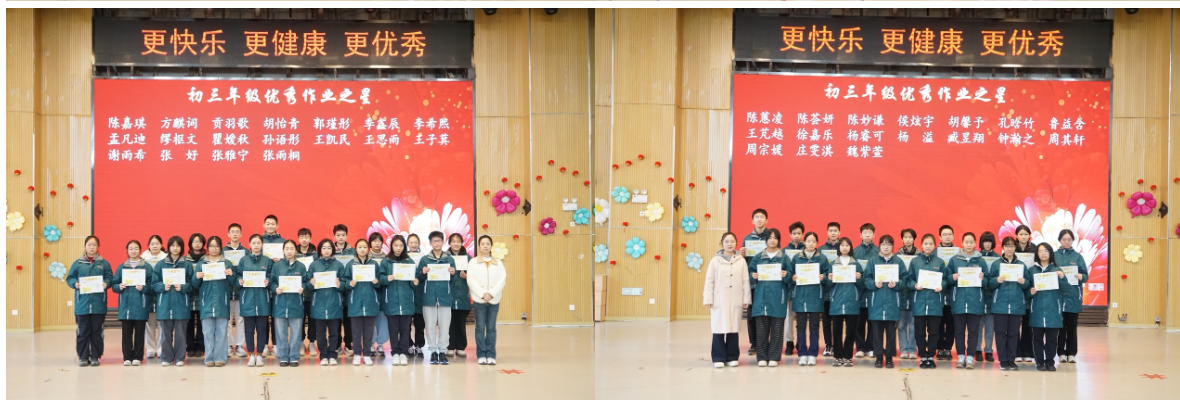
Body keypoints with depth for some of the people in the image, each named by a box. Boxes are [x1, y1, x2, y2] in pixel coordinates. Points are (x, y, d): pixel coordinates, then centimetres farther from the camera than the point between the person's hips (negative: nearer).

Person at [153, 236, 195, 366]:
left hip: (181, 304, -1)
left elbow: (191, 284, 3)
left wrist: (182, 287, -14)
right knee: (166, 333, 3)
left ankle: (179, 358, 9)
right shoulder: (160, 265, 6)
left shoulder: (187, 265, 4)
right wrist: (163, 286, -14)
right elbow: (154, 284, 4)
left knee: (180, 333, 1)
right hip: (164, 304, 1)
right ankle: (166, 358, 12)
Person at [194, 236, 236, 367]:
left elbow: (233, 284, 6)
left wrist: (231, 275, -13)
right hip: (207, 303, 0)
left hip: (222, 303, 0)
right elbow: (195, 286, 7)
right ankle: (209, 358, 4)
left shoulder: (227, 264, 9)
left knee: (221, 332, -2)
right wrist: (197, 278, -13)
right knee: (208, 332, 0)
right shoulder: (201, 264, 10)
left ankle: (220, 358, 2)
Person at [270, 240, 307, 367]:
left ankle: (294, 357, 11)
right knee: (281, 332, 3)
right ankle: (283, 357, 11)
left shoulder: (301, 266, 5)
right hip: (280, 303, 0)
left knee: (296, 332, 2)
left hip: (296, 303, 0)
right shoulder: (277, 266, 5)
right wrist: (275, 289, -13)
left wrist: (302, 288, -12)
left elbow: (305, 282, 7)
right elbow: (271, 281, 5)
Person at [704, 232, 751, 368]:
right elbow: (709, 281, 1)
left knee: (734, 329, 4)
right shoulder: (715, 261, 2)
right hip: (719, 301, -1)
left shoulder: (741, 261, 5)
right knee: (719, 329, -2)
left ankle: (732, 357, 13)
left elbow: (745, 281, 5)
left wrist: (746, 298, 1)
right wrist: (708, 299, -4)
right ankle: (719, 358, 4)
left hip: (735, 301, 1)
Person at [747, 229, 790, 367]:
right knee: (761, 328, 0)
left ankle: (774, 357, 6)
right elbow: (750, 272, 13)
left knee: (776, 328, 0)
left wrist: (786, 276, -16)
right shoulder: (758, 257, 10)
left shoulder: (784, 257, 6)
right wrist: (753, 276, -8)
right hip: (761, 295, 1)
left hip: (777, 297, -1)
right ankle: (762, 357, 7)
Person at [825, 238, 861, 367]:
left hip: (852, 302, 0)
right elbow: (828, 285, 8)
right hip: (837, 301, 0)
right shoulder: (833, 264, 9)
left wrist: (859, 278, -12)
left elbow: (861, 284, 8)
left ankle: (848, 357, 8)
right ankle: (838, 356, 8)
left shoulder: (856, 264, 8)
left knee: (850, 330, 1)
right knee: (837, 330, 1)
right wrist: (830, 280, -13)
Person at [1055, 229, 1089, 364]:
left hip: (1073, 296, 0)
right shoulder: (1054, 256, 7)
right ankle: (1061, 353, 6)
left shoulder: (1078, 257, 9)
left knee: (1072, 326, 2)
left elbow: (1086, 275, 4)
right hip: (1058, 295, 0)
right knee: (1060, 325, 0)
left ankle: (1071, 353, 7)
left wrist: (1080, 276, -17)